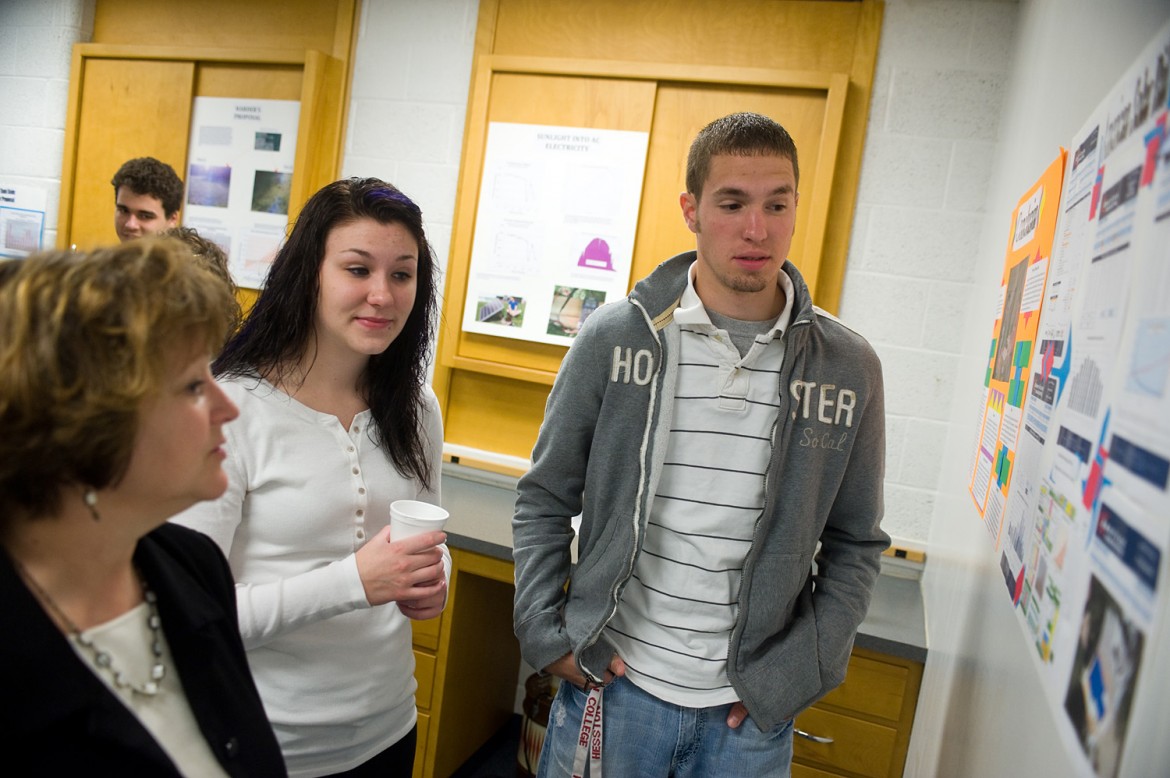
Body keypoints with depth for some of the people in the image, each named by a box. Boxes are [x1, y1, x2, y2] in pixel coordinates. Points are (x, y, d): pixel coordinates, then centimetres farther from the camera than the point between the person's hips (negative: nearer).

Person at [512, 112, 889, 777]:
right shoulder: (616, 336, -8)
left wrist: (799, 671, -4)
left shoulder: (849, 366, -5)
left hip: (752, 711, 1)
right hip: (612, 682, 0)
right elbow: (544, 501, 0)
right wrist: (546, 635, -6)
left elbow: (857, 543, 3)